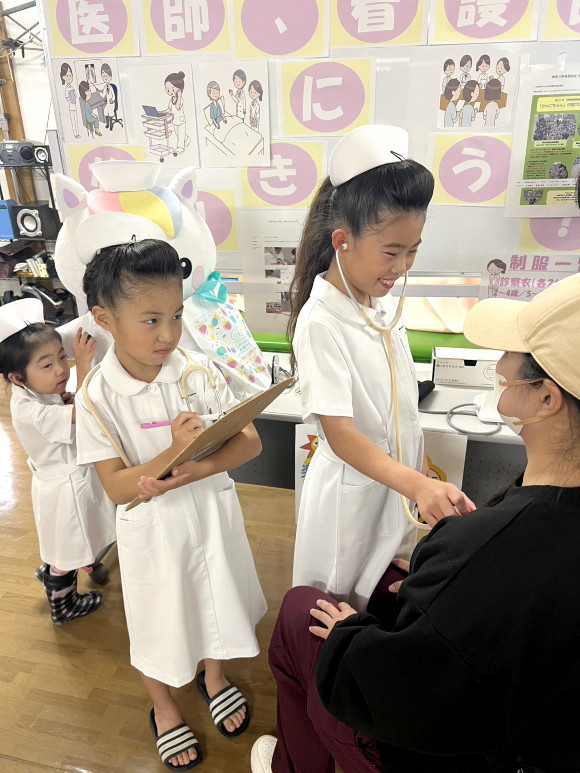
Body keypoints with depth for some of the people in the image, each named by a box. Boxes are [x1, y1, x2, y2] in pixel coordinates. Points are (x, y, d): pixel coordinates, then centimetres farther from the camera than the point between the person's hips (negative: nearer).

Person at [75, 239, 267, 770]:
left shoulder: (198, 371, -14)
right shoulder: (98, 398, -18)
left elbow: (250, 441, -14)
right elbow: (117, 487, -18)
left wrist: (194, 470, -31)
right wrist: (173, 451, -33)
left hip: (211, 513, 2)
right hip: (152, 531, -2)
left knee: (217, 601, 24)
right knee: (159, 620, 20)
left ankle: (214, 676, 57)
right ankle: (164, 708, 51)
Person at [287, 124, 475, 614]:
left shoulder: (385, 302, -1)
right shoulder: (320, 322, -25)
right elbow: (338, 431, -30)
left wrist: (421, 468, 14)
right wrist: (416, 483, -41)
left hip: (401, 477, 7)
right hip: (354, 487, -7)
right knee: (338, 604, 16)